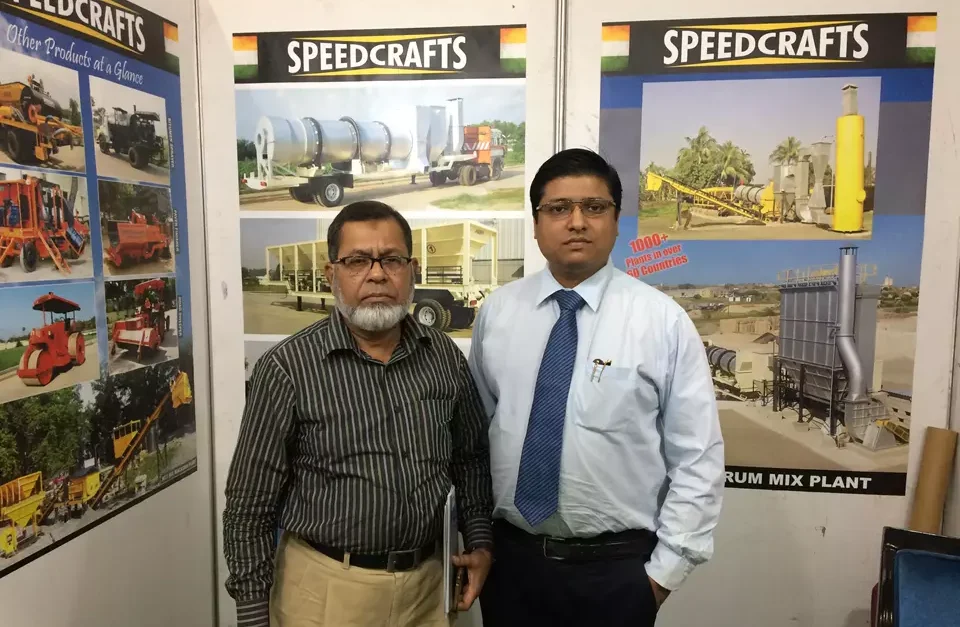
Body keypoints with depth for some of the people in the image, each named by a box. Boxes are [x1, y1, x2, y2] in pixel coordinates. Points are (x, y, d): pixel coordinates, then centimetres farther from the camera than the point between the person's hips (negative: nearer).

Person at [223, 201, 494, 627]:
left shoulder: (445, 357, -3)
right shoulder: (288, 367, -14)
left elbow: (472, 458, 10)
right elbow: (250, 509, -9)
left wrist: (480, 540, 2)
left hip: (426, 585, 4)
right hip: (325, 589, -3)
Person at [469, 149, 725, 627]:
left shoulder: (663, 320, -9)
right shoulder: (496, 311, -1)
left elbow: (698, 458, -6)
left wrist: (666, 568, -6)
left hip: (617, 568, -2)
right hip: (511, 557, 3)